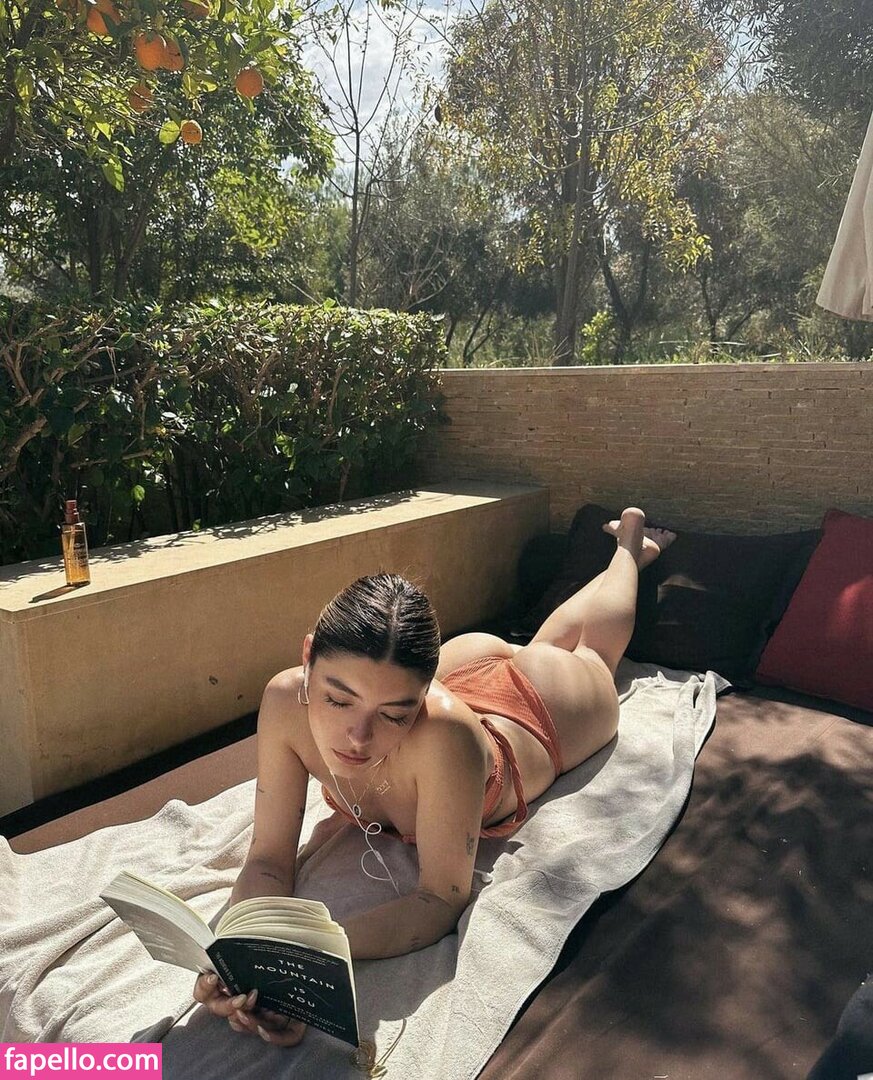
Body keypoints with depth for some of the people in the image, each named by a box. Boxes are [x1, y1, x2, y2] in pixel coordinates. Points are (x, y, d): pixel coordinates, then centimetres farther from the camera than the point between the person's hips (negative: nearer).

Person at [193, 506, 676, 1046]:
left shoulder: (443, 734, -52)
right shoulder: (286, 702, -40)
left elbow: (443, 898, -43)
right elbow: (269, 861, -32)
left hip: (537, 701, -2)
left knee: (592, 649, 34)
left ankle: (631, 543, 60)